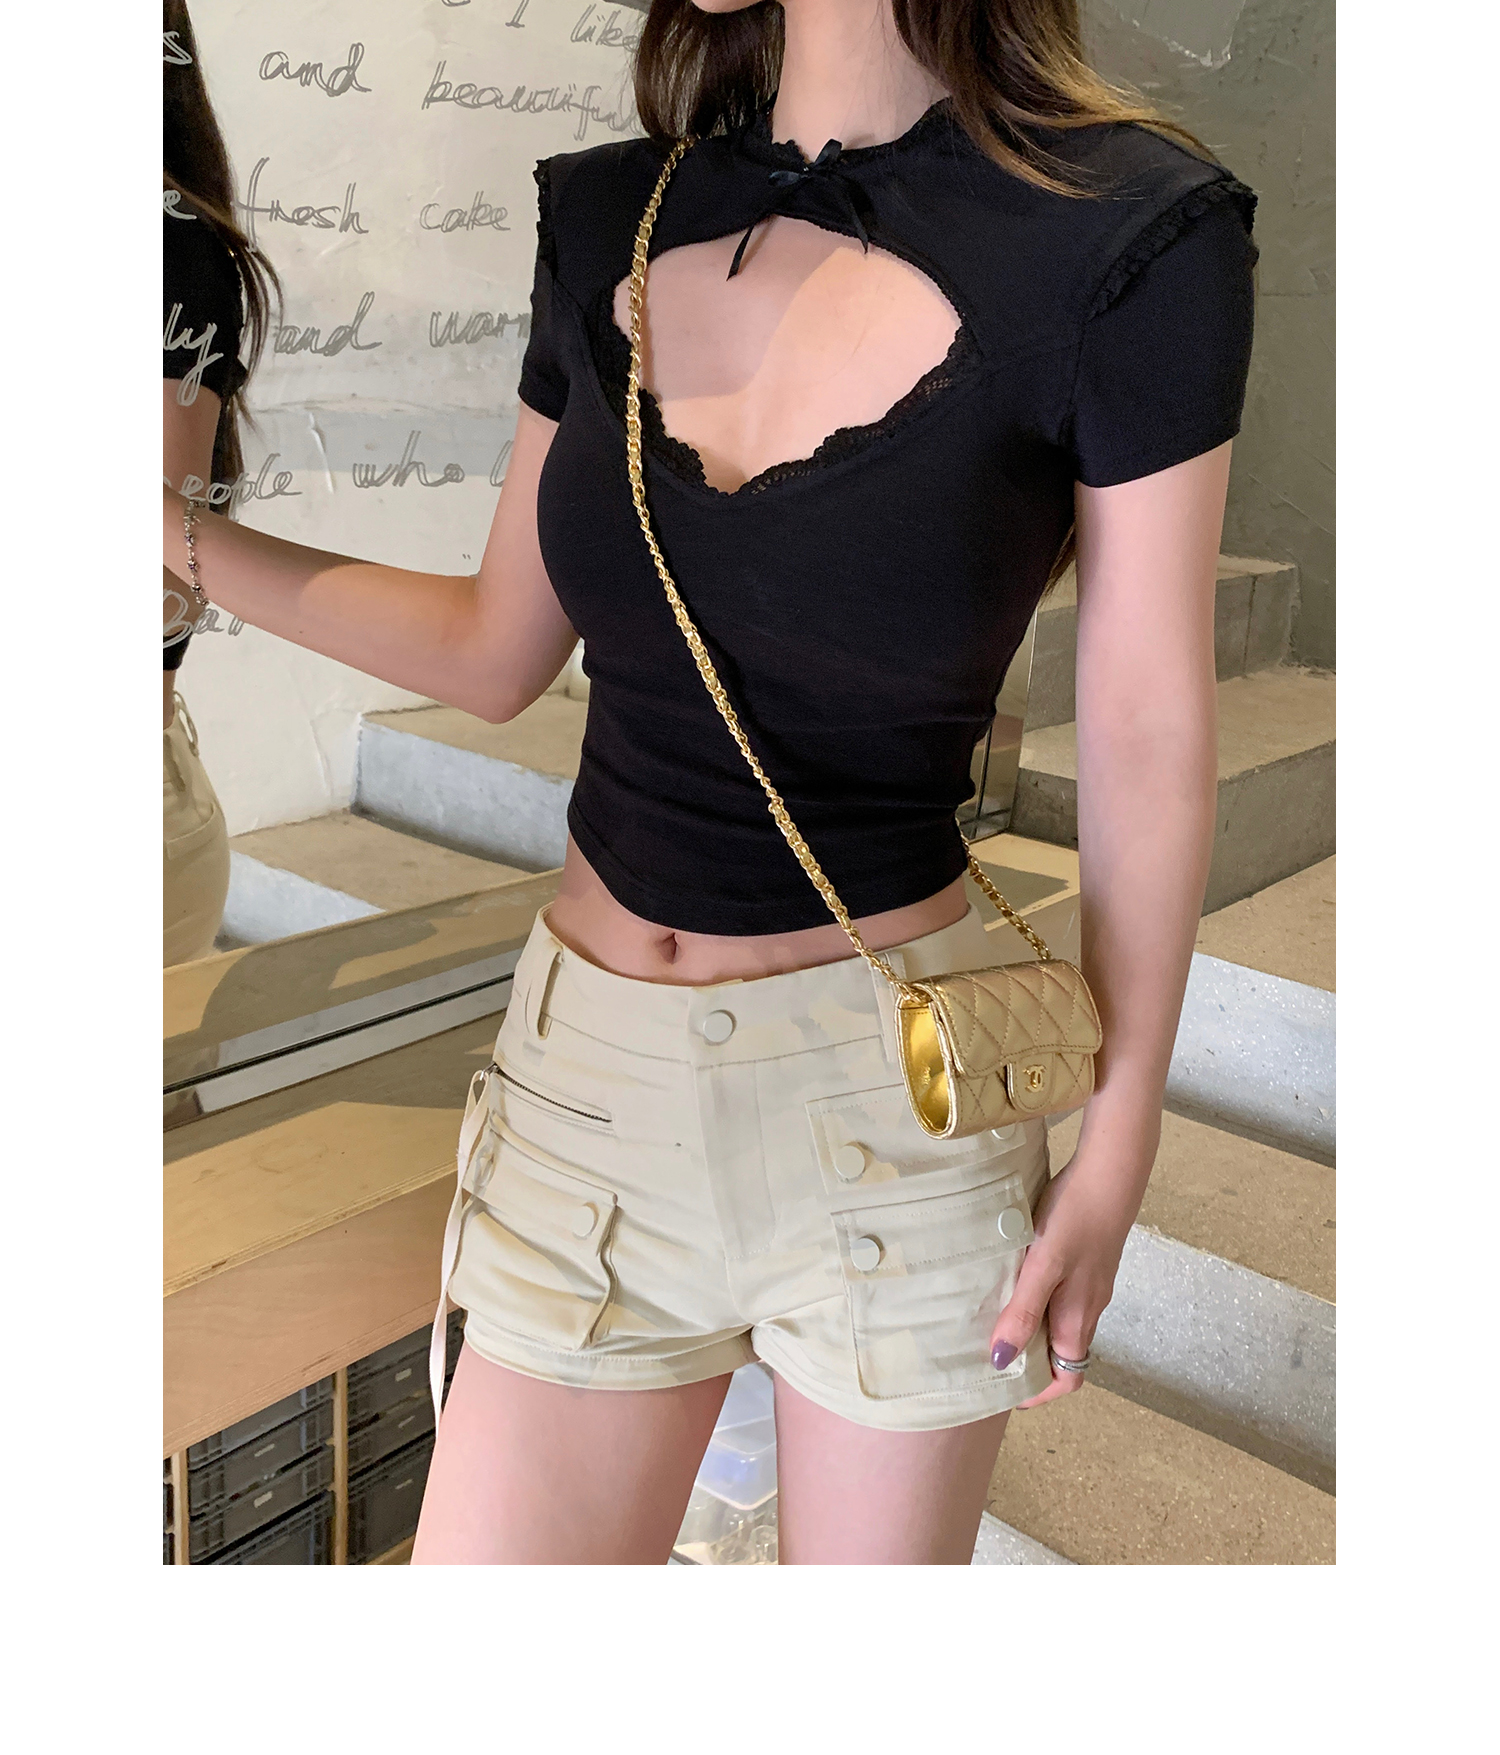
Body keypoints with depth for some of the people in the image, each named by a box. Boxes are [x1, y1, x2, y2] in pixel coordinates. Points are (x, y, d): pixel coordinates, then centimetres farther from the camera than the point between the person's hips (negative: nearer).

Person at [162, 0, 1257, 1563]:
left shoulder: (1128, 235, -11)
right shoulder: (610, 219, 2)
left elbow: (1147, 744, -6)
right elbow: (497, 650, 10)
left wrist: (1117, 1147, -2)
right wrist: (175, 534, 5)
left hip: (889, 1084, -3)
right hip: (594, 1059, 4)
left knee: (880, 1549, 18)